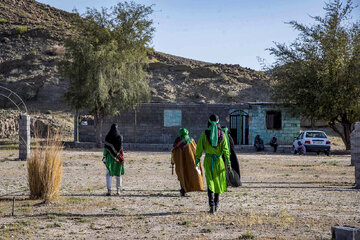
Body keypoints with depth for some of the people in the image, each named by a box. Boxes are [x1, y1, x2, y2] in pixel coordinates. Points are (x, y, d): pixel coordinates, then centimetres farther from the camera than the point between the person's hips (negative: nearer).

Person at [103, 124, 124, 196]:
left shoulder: (107, 137, -3)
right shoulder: (120, 137, -3)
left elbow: (105, 148, -4)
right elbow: (121, 148, -6)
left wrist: (104, 158, 3)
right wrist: (122, 158, -2)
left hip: (110, 156, -1)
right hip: (118, 157, 1)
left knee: (109, 174, 0)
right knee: (118, 173, 14)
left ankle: (109, 190, -14)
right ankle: (118, 190, 18)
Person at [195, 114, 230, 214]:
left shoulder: (204, 134, -4)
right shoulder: (222, 134, -2)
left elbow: (199, 148, -3)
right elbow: (225, 149, -6)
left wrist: (197, 159, 5)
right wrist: (228, 161, -5)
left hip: (208, 160, -1)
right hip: (219, 160, 1)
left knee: (210, 182, -3)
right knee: (218, 181, 16)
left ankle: (212, 205, -18)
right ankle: (216, 204, 26)